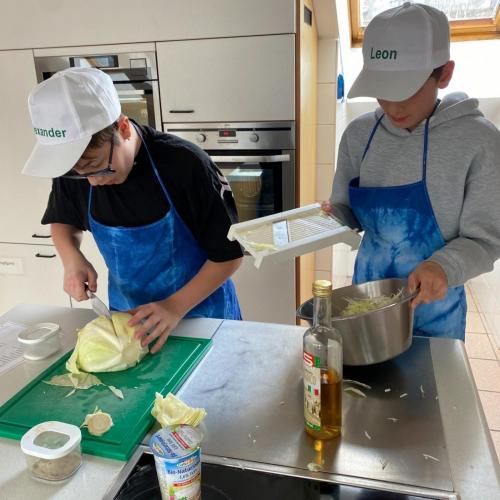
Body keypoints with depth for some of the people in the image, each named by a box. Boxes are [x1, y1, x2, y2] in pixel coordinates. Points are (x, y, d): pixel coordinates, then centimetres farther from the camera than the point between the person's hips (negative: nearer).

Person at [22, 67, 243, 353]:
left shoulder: (185, 165, -27)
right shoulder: (73, 167, -14)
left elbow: (230, 253, -19)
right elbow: (63, 219, 8)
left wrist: (176, 307, -26)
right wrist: (72, 259, -12)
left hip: (200, 313, -3)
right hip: (126, 313, 4)